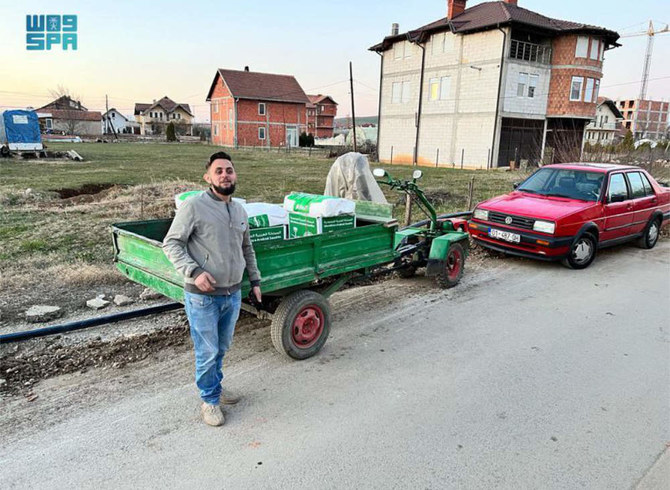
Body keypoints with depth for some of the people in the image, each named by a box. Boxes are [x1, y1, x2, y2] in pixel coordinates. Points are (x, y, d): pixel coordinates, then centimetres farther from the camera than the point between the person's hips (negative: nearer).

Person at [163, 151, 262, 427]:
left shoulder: (239, 210, 9)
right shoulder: (194, 206, -11)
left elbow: (247, 249, 20)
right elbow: (171, 244, -11)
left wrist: (255, 280, 17)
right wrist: (194, 272, -23)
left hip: (233, 294, 6)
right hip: (202, 297, -6)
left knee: (222, 349, 20)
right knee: (207, 353, 4)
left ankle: (215, 389, 40)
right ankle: (210, 401, 25)